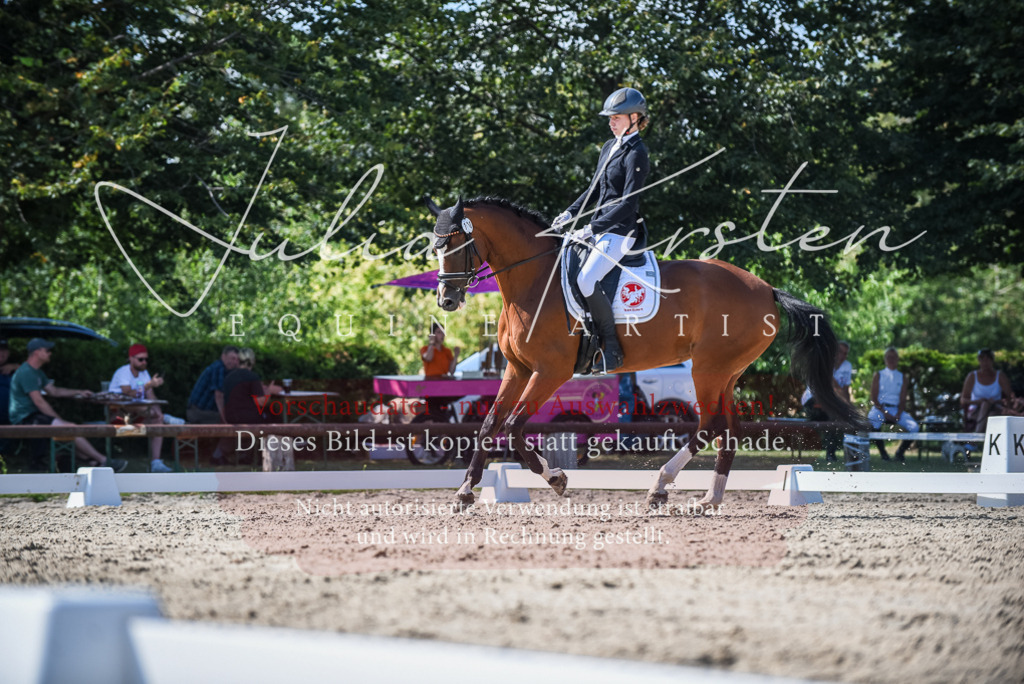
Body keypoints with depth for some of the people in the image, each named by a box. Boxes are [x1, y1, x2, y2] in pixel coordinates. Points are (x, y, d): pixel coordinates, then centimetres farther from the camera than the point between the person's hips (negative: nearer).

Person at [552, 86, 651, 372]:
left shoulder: (636, 154, -14)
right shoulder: (610, 147, 14)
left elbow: (629, 202, -20)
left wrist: (593, 228, -23)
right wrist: (570, 213, 10)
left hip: (620, 232, -10)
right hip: (600, 228, 10)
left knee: (586, 280, -27)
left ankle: (612, 347, -17)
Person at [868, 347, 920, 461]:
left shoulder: (902, 378, 15)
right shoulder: (878, 375, 10)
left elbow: (903, 400, 7)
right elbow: (874, 398, 1)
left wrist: (898, 414, -13)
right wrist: (884, 413, -14)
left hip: (896, 409, 2)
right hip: (880, 408, -2)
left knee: (915, 428, -23)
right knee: (872, 424, -37)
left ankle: (900, 452, 1)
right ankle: (882, 451, -12)